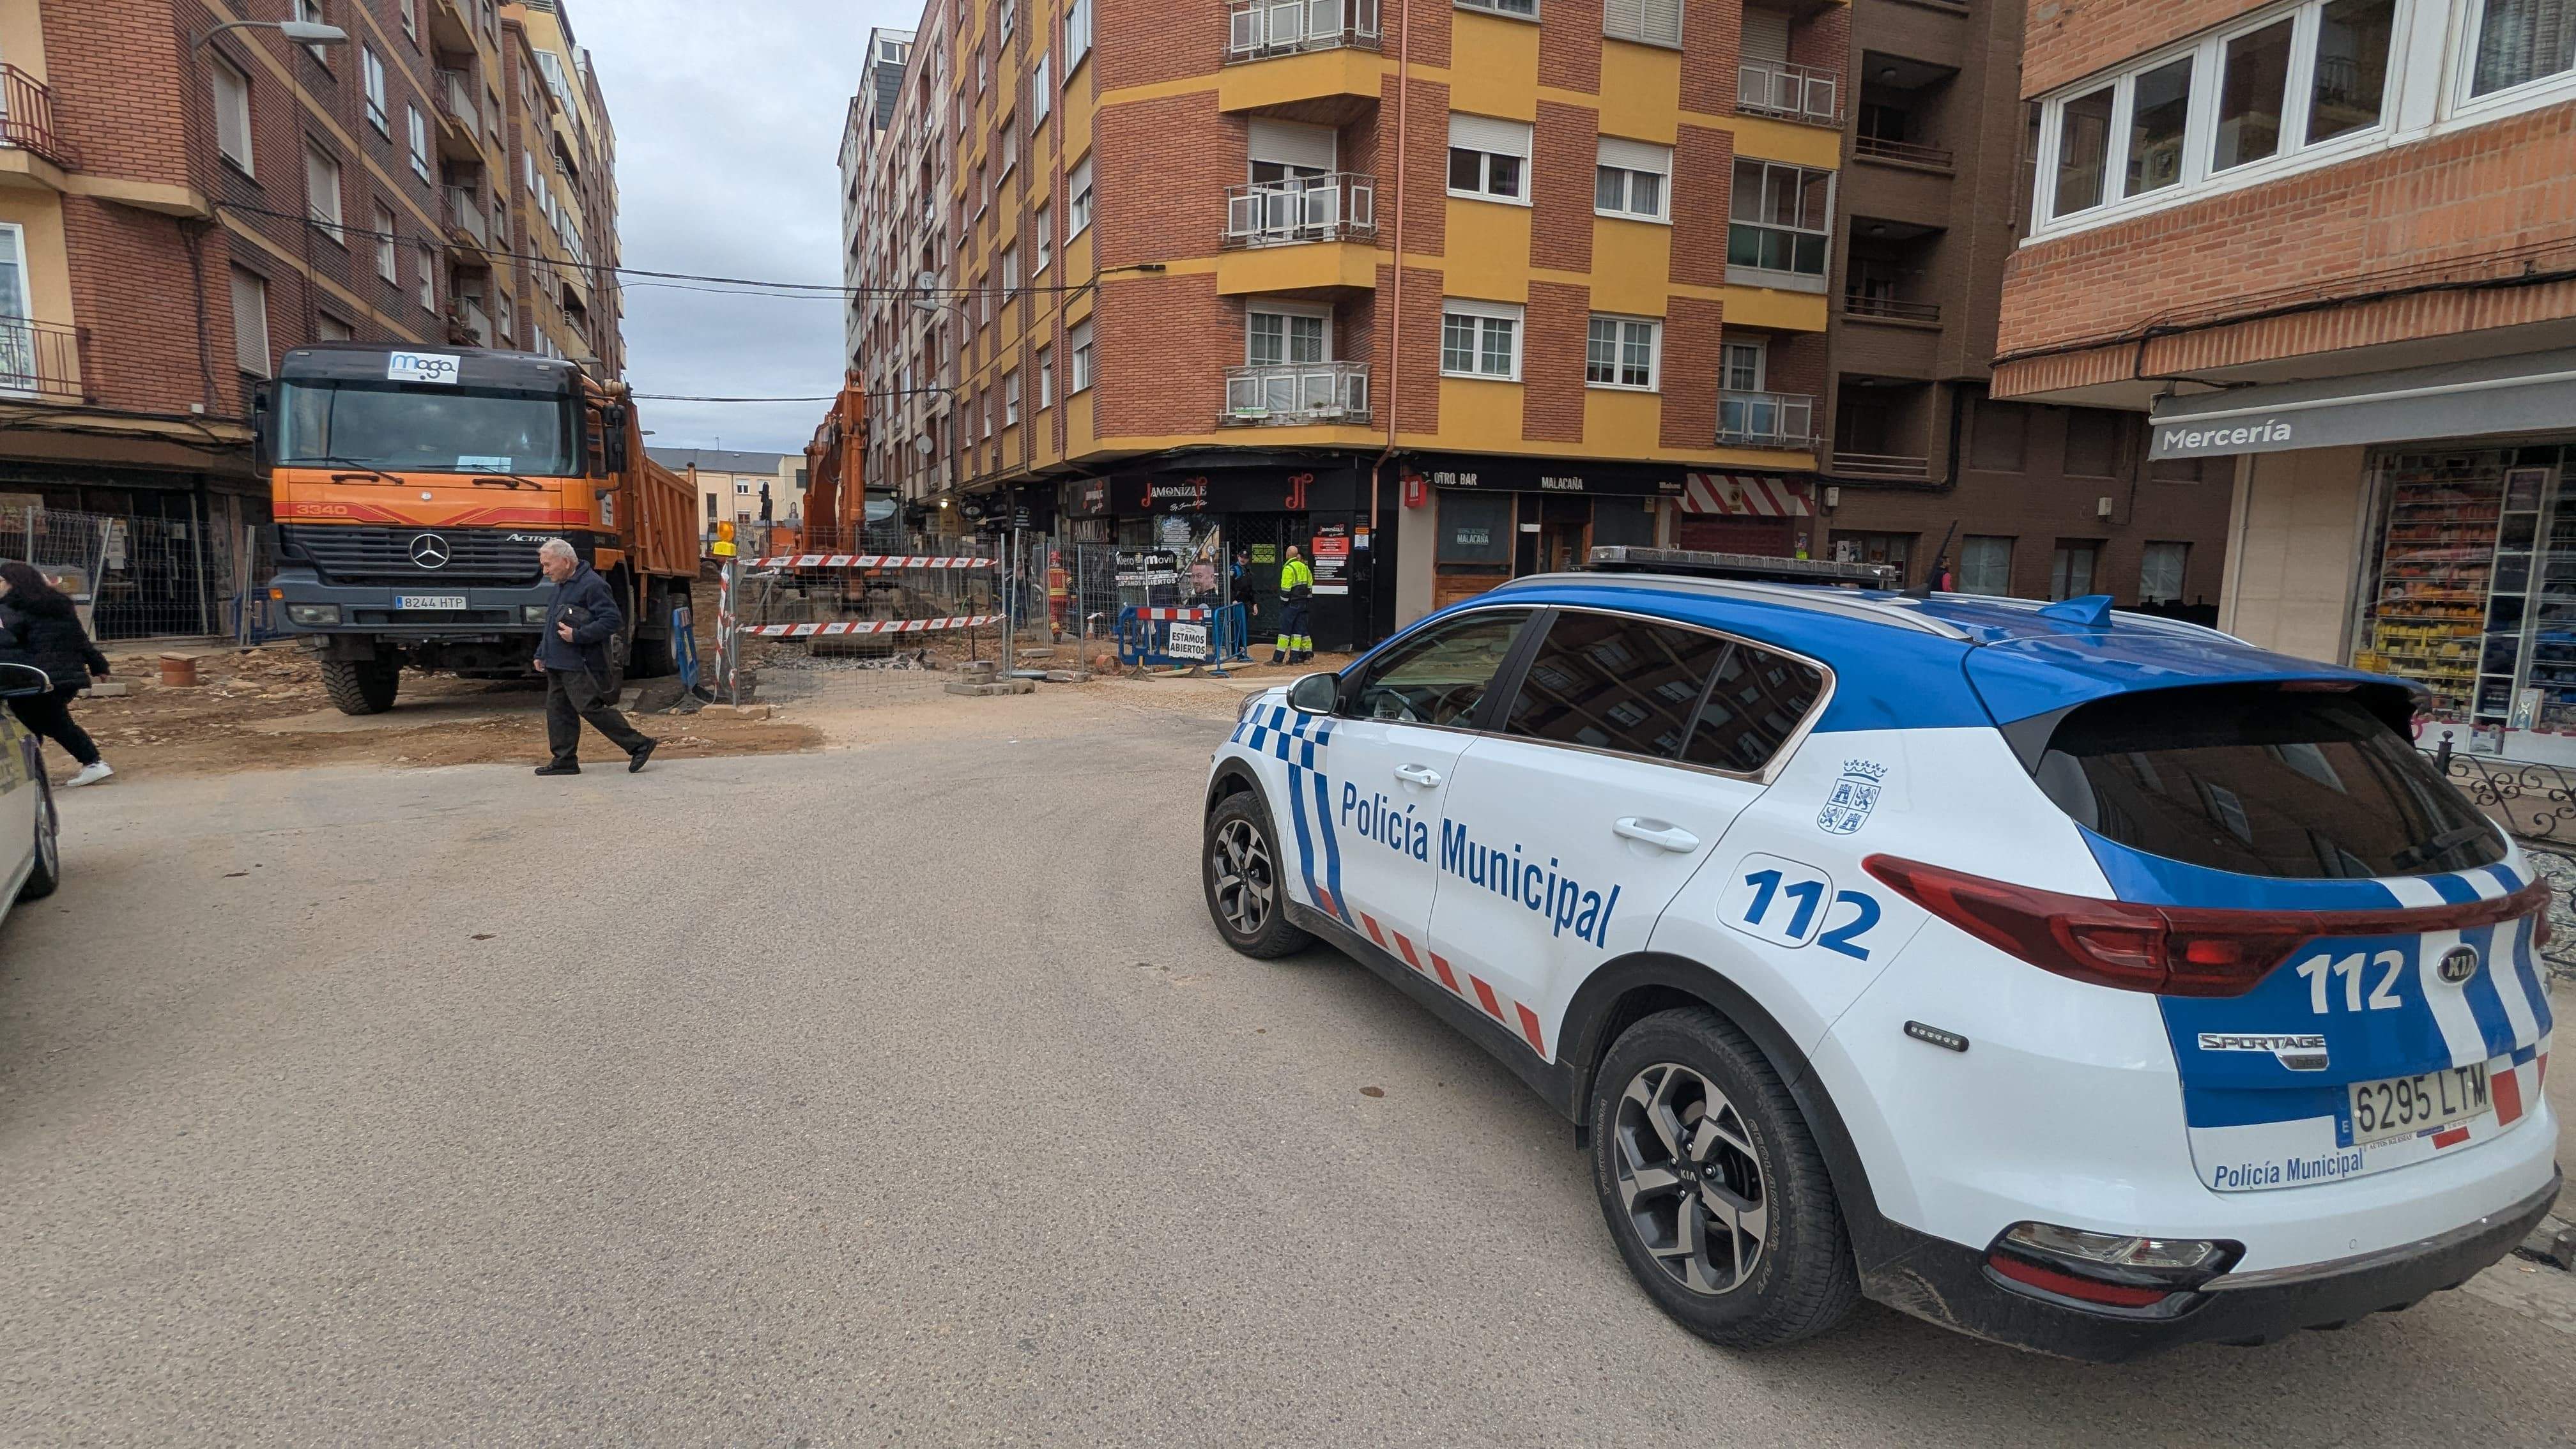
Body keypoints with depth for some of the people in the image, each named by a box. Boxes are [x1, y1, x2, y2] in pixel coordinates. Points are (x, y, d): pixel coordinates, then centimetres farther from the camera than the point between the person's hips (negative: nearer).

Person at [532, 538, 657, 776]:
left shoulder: (592, 585, -13)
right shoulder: (562, 586, 18)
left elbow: (612, 620, -20)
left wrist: (577, 635, -22)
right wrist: (541, 654, 24)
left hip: (580, 665, -10)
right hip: (558, 664, 10)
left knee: (591, 708, -11)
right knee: (558, 710, 9)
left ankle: (639, 745, -6)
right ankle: (564, 761, 15)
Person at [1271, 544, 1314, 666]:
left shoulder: (1288, 568, -13)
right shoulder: (1305, 568, 12)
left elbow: (1286, 588, -16)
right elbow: (1309, 586, 15)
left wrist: (1283, 603, -10)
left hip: (1291, 604, -7)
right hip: (1302, 603, 7)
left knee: (1285, 629, -5)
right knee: (1299, 629, 8)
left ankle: (1278, 658, -5)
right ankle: (1295, 657, 7)